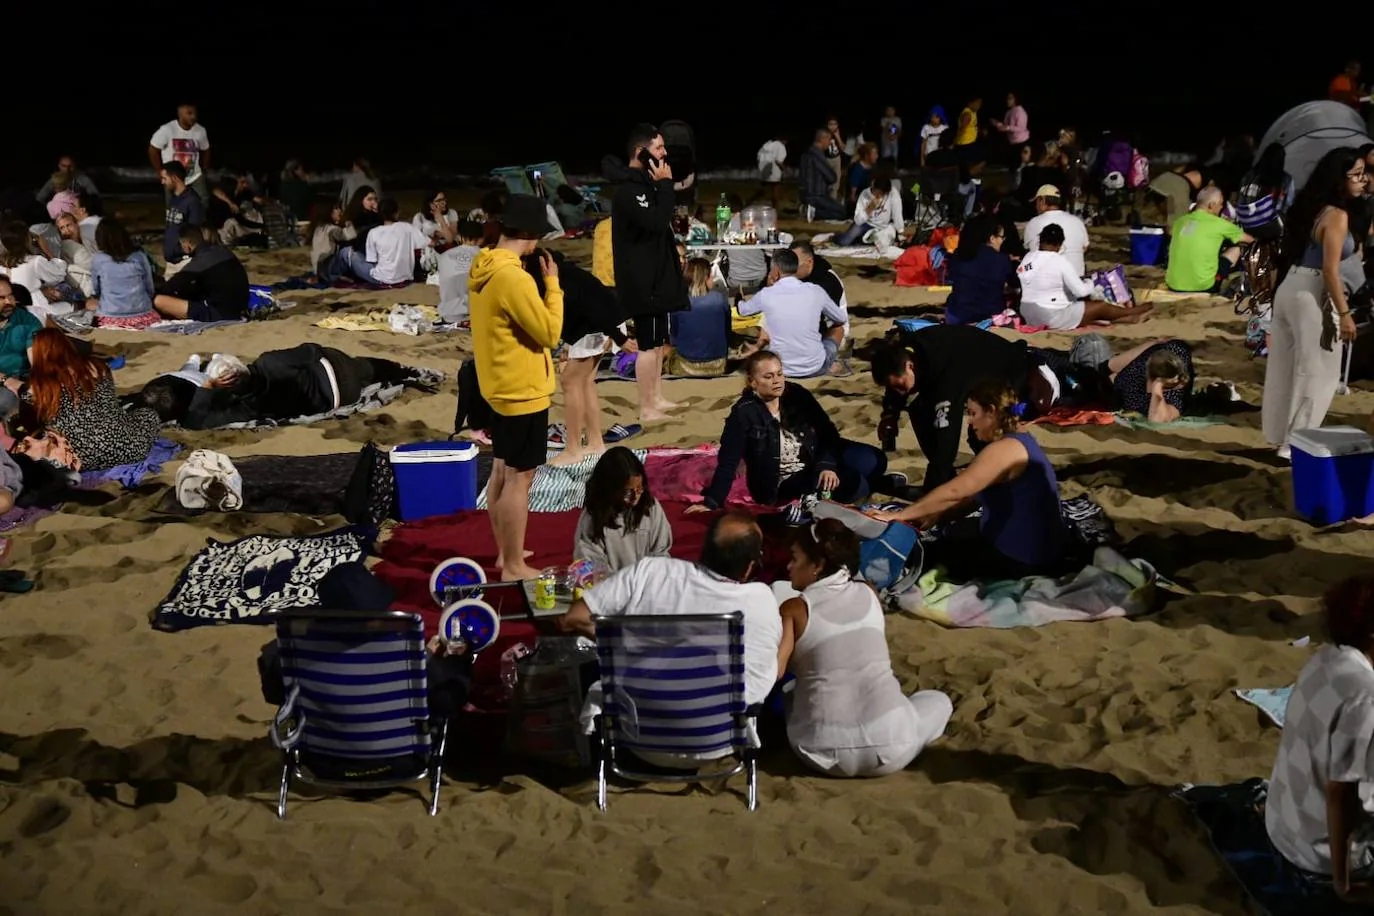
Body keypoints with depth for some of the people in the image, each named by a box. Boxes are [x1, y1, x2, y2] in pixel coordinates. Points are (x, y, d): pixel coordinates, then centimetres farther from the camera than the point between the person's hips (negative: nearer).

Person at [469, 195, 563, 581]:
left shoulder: (482, 268, 4)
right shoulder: (514, 278, -25)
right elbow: (549, 333, -20)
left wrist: (539, 283, 7)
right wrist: (552, 283, -11)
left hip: (499, 387, 10)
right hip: (523, 391, -10)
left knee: (502, 471, 17)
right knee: (519, 478, -2)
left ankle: (504, 554, 28)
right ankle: (514, 567, 4)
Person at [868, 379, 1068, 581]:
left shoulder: (1005, 449, -22)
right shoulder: (1019, 441, 11)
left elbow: (953, 492, -25)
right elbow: (974, 496, 13)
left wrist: (899, 515, -18)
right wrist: (934, 517, 3)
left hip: (1025, 562, -10)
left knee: (928, 555, 2)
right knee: (956, 530, 25)